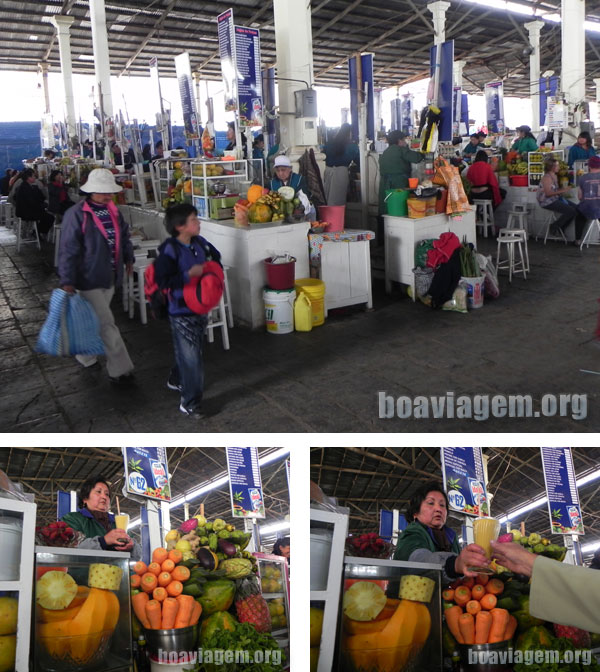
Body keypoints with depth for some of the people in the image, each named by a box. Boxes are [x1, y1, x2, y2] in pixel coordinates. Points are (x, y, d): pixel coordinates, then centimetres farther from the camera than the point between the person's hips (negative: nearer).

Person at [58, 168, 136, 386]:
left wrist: (128, 258, 26)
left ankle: (85, 355, 38)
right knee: (107, 325, -5)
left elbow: (123, 235, 23)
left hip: (109, 276, 7)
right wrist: (67, 281, -20)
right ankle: (120, 370, 1)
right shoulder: (76, 214, -16)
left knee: (94, 321, 20)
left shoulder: (112, 210, 6)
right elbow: (68, 250, -17)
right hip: (89, 279, -7)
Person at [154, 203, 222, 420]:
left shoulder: (200, 243, 2)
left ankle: (176, 380, 48)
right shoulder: (170, 250, -19)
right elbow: (162, 280, -24)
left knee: (190, 351, 23)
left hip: (200, 307, 7)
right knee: (190, 356, -3)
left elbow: (215, 257, 20)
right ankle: (190, 402, 10)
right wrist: (189, 274, -27)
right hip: (181, 312, -7)